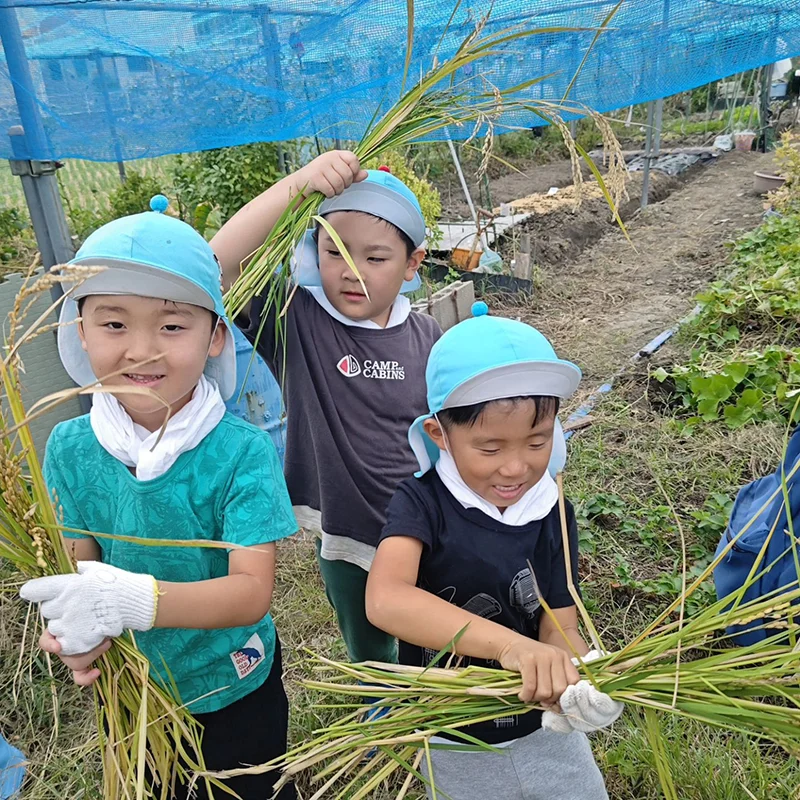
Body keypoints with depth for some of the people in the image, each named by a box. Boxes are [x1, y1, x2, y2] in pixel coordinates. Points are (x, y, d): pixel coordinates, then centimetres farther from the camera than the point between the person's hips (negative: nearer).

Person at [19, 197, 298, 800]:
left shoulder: (242, 451, -26)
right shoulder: (70, 449, -14)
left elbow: (252, 591, -29)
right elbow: (79, 565, -10)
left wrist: (134, 598, -45)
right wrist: (75, 632, -32)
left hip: (234, 688, -3)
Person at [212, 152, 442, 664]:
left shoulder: (427, 337, -8)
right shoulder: (297, 322, -16)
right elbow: (221, 263, -31)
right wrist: (298, 185, -38)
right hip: (344, 534, 0)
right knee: (370, 659, 28)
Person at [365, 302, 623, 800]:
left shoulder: (553, 516, -12)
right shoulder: (422, 503, -23)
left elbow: (560, 628, -15)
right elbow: (385, 599, -40)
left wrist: (581, 683, -37)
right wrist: (511, 644, -51)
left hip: (545, 733, 3)